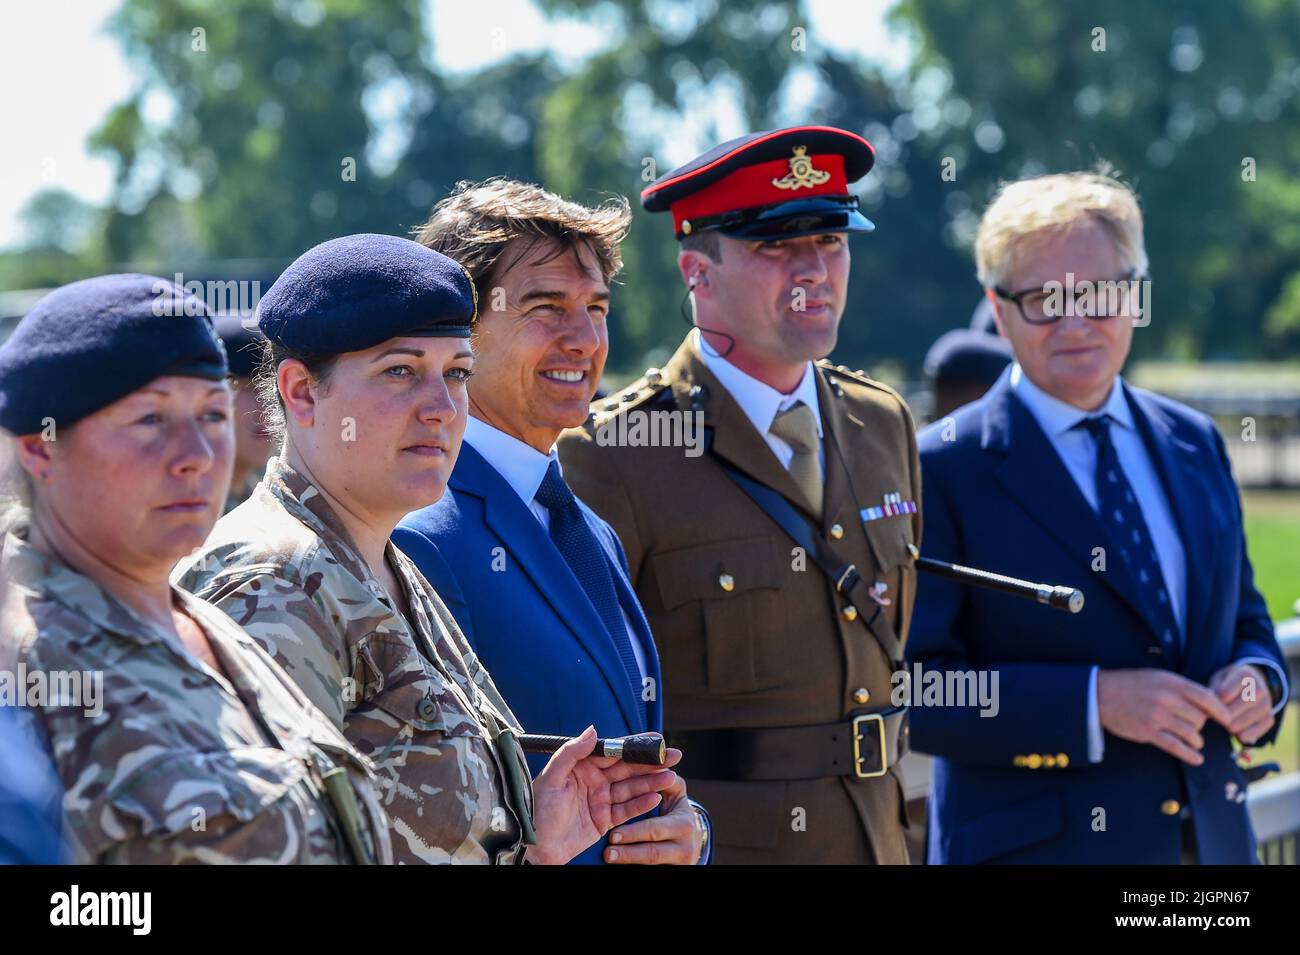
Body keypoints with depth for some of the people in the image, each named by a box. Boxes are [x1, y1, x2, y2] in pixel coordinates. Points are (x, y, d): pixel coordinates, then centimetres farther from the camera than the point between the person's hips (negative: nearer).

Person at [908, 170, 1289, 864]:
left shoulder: (1195, 444, 9)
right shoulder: (943, 470, -9)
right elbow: (907, 686, -14)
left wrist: (1257, 679, -4)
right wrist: (1094, 702, -22)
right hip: (1035, 844, -5)